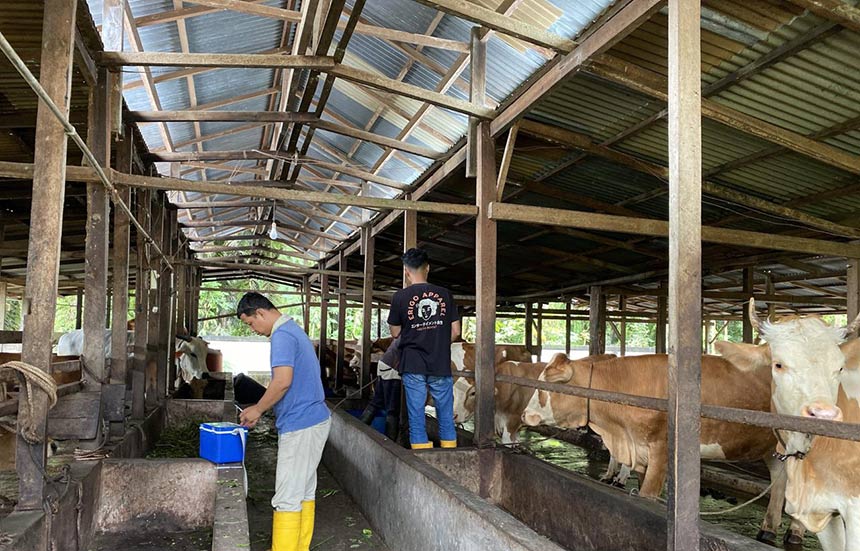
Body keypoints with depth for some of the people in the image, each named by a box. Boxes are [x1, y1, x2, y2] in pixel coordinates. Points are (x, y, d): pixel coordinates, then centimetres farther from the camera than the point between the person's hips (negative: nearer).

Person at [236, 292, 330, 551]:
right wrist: (260, 409, 17)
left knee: (287, 498, -4)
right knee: (305, 491, 16)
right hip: (315, 420, 11)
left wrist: (258, 409, -11)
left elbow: (283, 382, -26)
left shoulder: (282, 336, -15)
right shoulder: (294, 330, 17)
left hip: (299, 426, -11)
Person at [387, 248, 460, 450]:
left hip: (413, 366, -1)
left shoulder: (400, 297, -5)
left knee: (416, 416, 5)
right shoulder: (445, 294, -1)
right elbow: (455, 331, 4)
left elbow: (395, 333, 6)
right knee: (446, 416, 12)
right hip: (441, 365, 2)